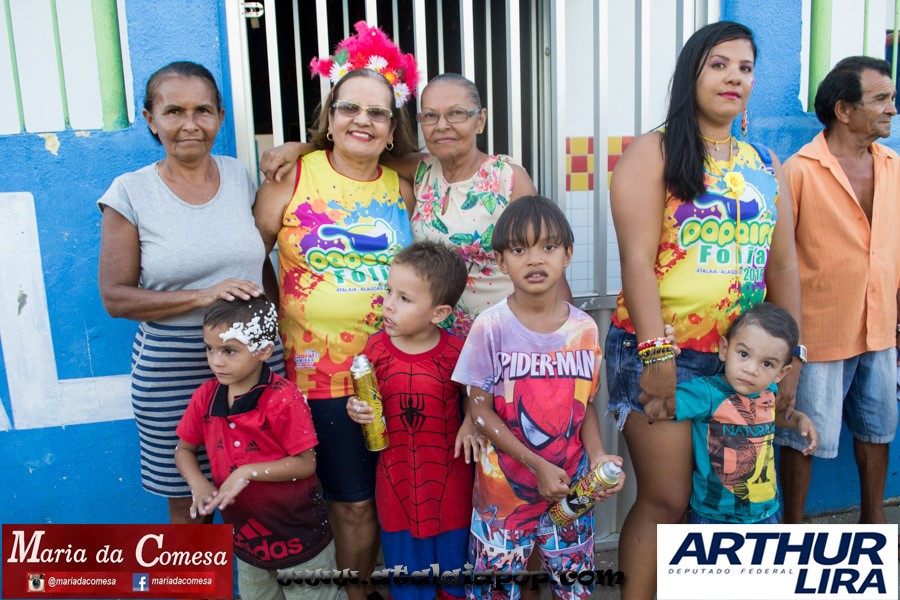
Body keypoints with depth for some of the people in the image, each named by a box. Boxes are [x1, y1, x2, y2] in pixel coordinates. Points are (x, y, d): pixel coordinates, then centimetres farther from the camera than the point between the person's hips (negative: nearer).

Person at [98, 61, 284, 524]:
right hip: (173, 368, -2)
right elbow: (115, 297, -7)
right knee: (189, 503, 11)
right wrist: (202, 296, -17)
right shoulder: (131, 193, -5)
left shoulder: (239, 175, 5)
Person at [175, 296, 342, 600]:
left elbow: (306, 463, -21)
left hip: (298, 535, -5)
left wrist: (247, 472, -27)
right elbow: (184, 449, 6)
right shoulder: (205, 396, -6)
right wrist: (198, 483, -13)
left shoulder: (283, 398, -23)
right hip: (246, 538, 6)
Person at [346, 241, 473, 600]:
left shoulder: (456, 352, -13)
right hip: (396, 486, 2)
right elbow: (367, 406, 5)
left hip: (448, 486, -1)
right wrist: (356, 411, -16)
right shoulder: (376, 349, -8)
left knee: (453, 570, 17)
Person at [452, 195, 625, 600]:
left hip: (571, 487, 3)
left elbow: (584, 405, 5)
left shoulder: (584, 328, -3)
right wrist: (537, 465, -16)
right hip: (505, 487, -2)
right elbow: (480, 410, -11)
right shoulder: (492, 326, -13)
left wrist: (597, 456, -12)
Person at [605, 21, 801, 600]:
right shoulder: (654, 152, -3)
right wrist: (657, 354, -19)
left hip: (743, 356, 6)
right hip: (661, 353, -5)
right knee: (666, 501, -1)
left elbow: (783, 266, 13)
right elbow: (637, 260, -12)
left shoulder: (766, 166, 14)